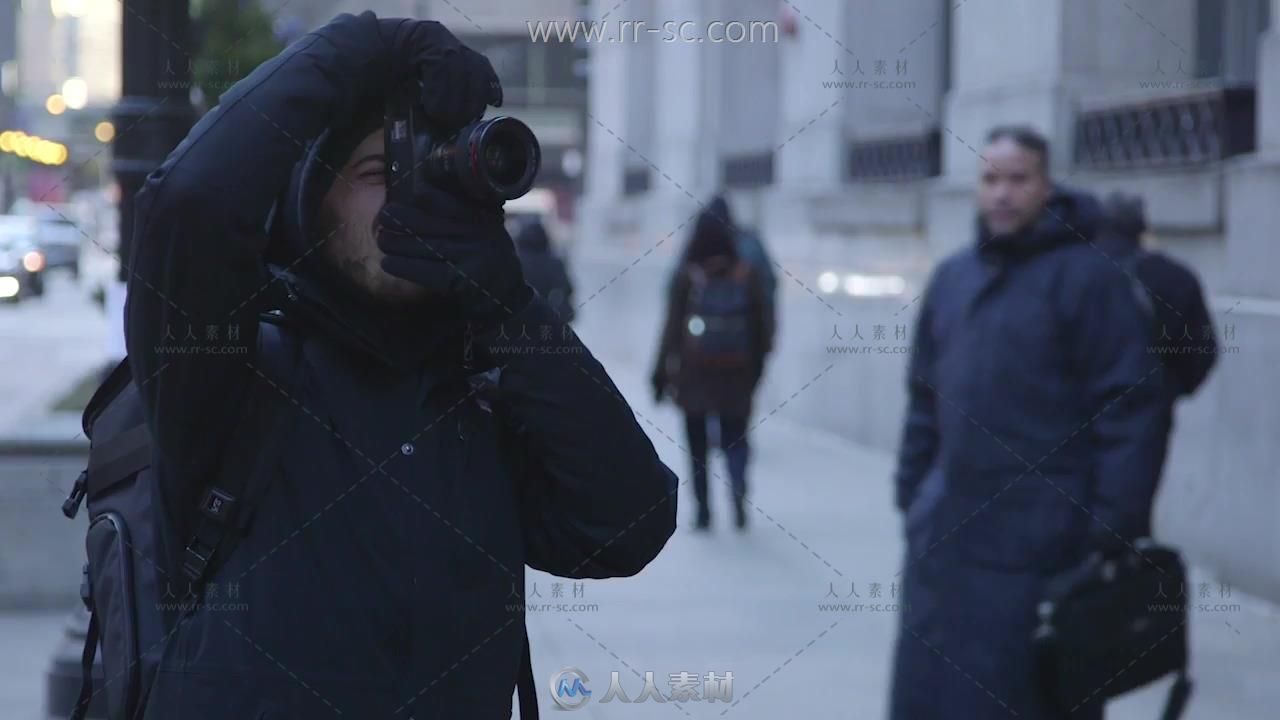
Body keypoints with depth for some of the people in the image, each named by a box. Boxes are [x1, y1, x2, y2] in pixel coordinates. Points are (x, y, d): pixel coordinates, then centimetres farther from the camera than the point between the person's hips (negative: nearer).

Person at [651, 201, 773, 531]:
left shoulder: (686, 277, -7)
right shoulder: (746, 275, -1)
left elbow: (672, 328, -7)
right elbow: (764, 324, 0)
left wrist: (661, 373, -1)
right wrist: (757, 362, 11)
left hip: (694, 374, -1)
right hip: (737, 374, 2)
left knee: (697, 442, 11)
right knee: (734, 436, 10)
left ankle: (703, 509, 7)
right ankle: (738, 486, -19)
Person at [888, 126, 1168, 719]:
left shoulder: (1087, 278, -7)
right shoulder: (952, 279, 13)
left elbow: (1129, 409, -11)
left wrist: (1115, 535, -15)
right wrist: (913, 499, 14)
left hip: (1043, 549, -6)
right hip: (948, 539, 6)